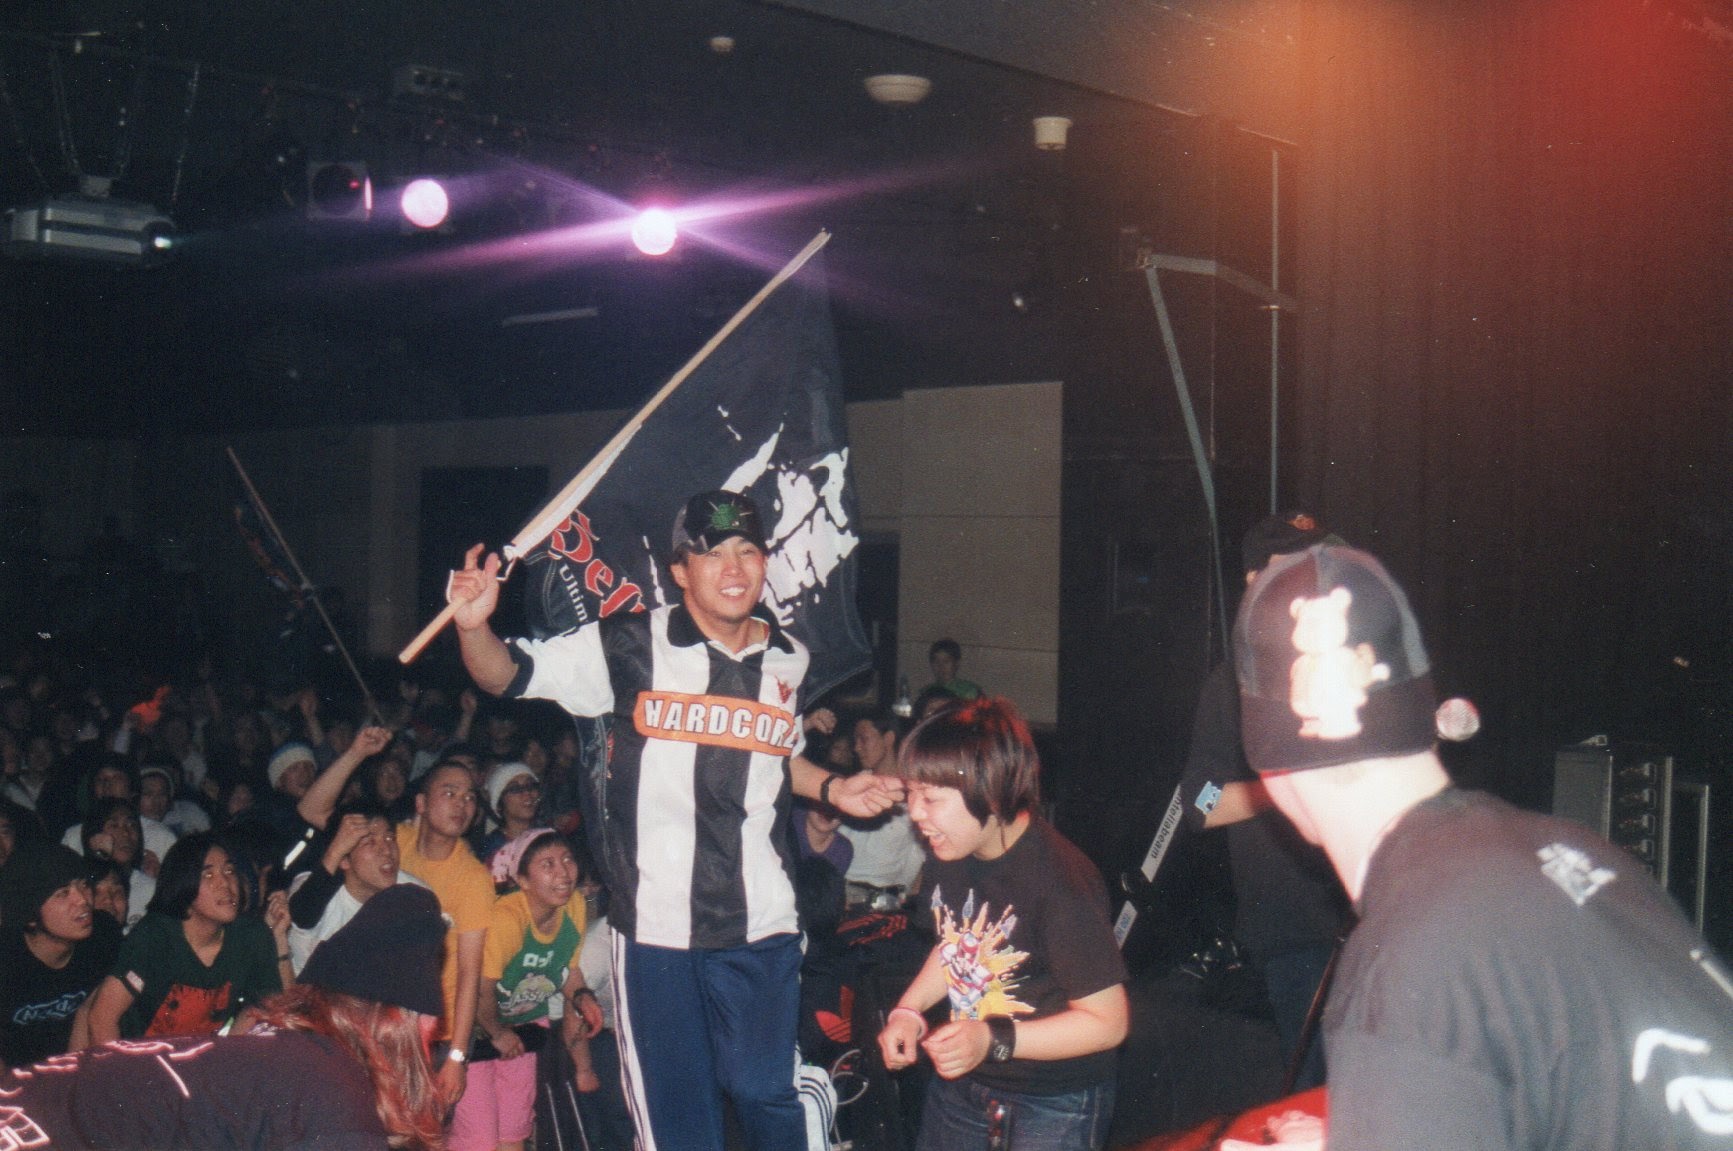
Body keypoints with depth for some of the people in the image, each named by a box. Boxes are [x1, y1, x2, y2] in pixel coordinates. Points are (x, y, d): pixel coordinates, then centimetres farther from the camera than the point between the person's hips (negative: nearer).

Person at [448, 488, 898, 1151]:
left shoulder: (788, 660, 7)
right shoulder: (632, 646, -7)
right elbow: (504, 675, -5)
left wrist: (832, 789, 9)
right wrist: (473, 624, -24)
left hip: (761, 925, 3)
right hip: (655, 922, -2)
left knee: (768, 1095, 8)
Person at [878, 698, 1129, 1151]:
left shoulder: (1060, 883, -28)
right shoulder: (949, 858, -4)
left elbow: (1108, 1021, -23)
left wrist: (994, 1040, -29)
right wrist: (908, 1011, 0)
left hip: (1056, 1108, -7)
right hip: (961, 1085, 7)